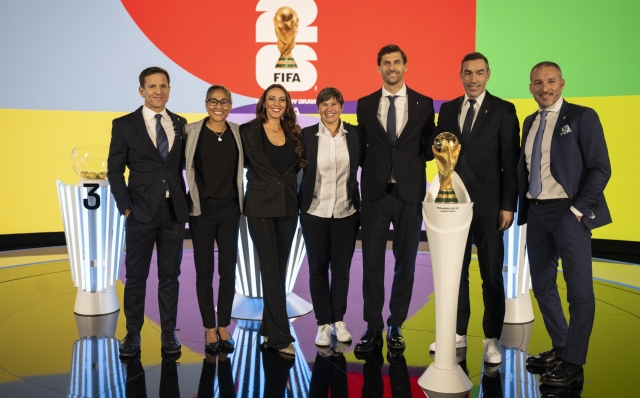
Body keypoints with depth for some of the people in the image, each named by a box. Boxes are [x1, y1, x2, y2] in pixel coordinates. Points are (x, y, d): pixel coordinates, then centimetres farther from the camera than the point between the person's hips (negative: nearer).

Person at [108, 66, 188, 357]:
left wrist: (185, 202, 3)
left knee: (170, 276, 10)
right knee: (136, 277, 7)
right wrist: (126, 208, -7)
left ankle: (169, 334, 21)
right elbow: (114, 171, -1)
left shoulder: (180, 124, 7)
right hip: (141, 213, -2)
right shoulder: (124, 125, -1)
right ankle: (133, 334, 21)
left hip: (174, 213, 2)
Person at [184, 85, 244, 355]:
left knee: (228, 271, 6)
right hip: (202, 210, -2)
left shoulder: (238, 133, 3)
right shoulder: (191, 131, -5)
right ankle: (209, 330, 17)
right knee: (204, 272, 5)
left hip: (230, 210, 2)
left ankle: (224, 328, 20)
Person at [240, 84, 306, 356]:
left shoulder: (294, 134, 9)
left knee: (279, 268, 9)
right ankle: (280, 335, -6)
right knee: (270, 268, -8)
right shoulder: (249, 131, -3)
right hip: (260, 207, -4)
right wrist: (262, 179, 1)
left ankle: (269, 328, 20)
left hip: (288, 207, 5)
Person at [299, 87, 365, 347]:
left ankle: (338, 321, 24)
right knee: (318, 268, 7)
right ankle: (323, 324, 18)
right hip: (315, 211, -1)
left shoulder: (355, 134, 0)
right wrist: (296, 204, -6)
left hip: (347, 212, 1)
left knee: (341, 268, 9)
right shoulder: (307, 135, -3)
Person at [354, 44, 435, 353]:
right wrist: (373, 166, 0)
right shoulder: (365, 105, 8)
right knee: (371, 262, 1)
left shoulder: (423, 103, 5)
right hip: (375, 192, 0)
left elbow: (430, 144, 11)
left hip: (409, 192, 0)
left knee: (405, 263, 7)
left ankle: (395, 327, 20)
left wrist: (413, 161, -3)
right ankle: (373, 329, 11)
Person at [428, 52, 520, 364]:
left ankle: (492, 339, 15)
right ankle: (458, 333, 23)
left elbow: (511, 162, -4)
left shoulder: (503, 110, -1)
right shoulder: (447, 110, 11)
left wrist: (508, 205, -9)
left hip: (488, 204, -4)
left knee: (491, 274, 3)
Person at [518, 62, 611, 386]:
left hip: (568, 212, -6)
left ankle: (573, 363, 7)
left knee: (579, 291, -3)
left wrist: (577, 210, -15)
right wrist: (523, 208, 5)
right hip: (536, 212, 7)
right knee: (542, 285, 13)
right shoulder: (530, 122, 13)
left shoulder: (582, 117, -5)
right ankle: (559, 348, 28)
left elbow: (600, 168, -10)